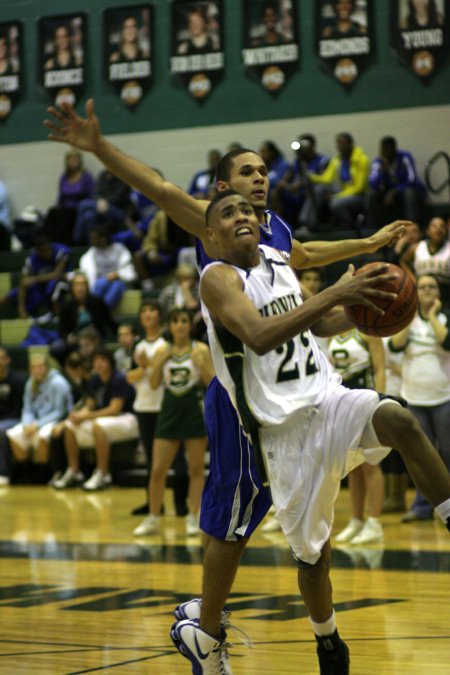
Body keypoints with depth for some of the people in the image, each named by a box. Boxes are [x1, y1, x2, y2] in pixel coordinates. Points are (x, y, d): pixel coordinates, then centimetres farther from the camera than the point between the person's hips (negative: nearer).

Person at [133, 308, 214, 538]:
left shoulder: (201, 350, -2)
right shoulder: (163, 351, 6)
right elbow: (154, 384, 4)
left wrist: (201, 365, -21)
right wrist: (157, 364, -12)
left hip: (194, 410, -2)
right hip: (170, 410, 3)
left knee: (196, 468, 3)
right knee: (157, 470, 0)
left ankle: (193, 517, 11)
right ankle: (153, 519, 10)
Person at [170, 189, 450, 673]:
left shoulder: (278, 260, 12)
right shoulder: (218, 278, -9)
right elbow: (259, 337, -27)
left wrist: (358, 308, 4)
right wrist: (334, 294, -31)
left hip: (330, 400, 5)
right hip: (286, 428, -4)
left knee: (398, 420, -29)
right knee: (312, 552, 4)